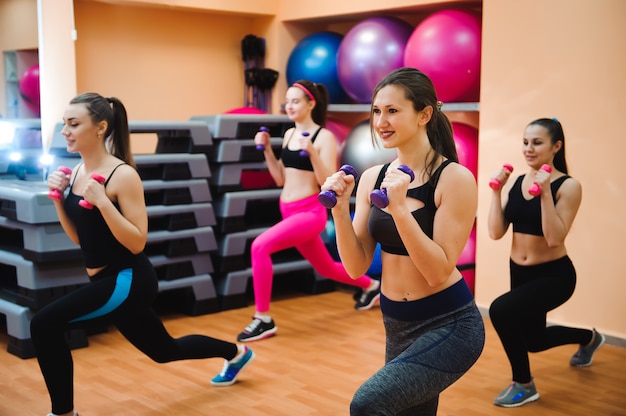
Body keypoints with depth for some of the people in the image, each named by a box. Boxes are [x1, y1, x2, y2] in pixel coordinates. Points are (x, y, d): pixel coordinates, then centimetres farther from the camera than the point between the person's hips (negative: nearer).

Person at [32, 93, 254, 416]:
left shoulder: (123, 175, -17)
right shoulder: (77, 171, 6)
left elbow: (137, 242, -19)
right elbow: (78, 238, 11)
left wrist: (102, 202, -28)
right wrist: (58, 197, -2)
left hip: (128, 279, -9)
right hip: (108, 280, 9)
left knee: (44, 325, -22)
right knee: (164, 350, 24)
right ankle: (236, 353, 47)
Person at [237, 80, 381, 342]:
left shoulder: (324, 137, -11)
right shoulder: (289, 134, 10)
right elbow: (280, 179, 13)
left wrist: (312, 152, -27)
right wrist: (266, 149, 5)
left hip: (310, 212, -8)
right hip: (288, 211, 8)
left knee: (260, 246, -25)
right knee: (325, 268, 23)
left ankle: (263, 319, -14)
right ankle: (370, 286, 50)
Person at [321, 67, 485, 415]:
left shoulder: (454, 178, -15)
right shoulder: (372, 177, 1)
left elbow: (439, 271, -20)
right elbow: (357, 267, -1)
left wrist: (399, 208, -28)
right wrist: (340, 209, -14)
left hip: (450, 325, -6)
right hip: (396, 325, 6)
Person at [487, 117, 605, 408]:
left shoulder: (568, 186, -15)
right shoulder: (518, 182, 0)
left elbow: (554, 238, -25)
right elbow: (496, 232, -5)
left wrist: (545, 193, -29)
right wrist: (497, 191, -12)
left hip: (554, 275, -7)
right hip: (520, 273, 7)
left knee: (501, 310, -30)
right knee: (533, 340, 23)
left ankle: (524, 385, -7)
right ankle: (589, 338, 56)